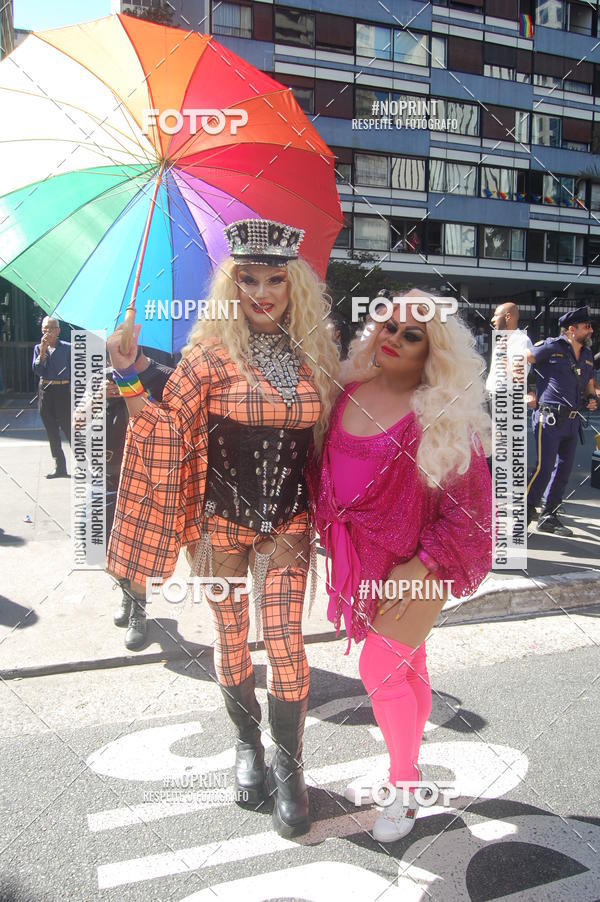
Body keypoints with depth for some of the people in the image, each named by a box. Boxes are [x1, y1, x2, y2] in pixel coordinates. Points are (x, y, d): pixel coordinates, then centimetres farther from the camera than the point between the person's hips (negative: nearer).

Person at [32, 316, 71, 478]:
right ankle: (60, 467, 17)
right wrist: (43, 351, -12)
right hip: (45, 392, 4)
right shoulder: (38, 348, 10)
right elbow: (37, 370, -2)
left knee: (68, 427, -8)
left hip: (63, 391, -4)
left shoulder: (67, 348, 0)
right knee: (51, 431, 8)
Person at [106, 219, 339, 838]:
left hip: (287, 524, 1)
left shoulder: (314, 356, 2)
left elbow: (326, 438, 11)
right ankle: (247, 743, 37)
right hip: (220, 522, -1)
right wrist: (128, 380, -22)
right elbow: (169, 428, -10)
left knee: (285, 640, -1)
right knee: (231, 638, 13)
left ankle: (288, 765, 20)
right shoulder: (211, 354, -7)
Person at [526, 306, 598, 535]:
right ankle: (525, 511, 4)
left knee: (564, 470, 10)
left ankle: (549, 517, 20)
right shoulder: (551, 347, -7)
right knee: (544, 467, -12)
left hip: (572, 421, 8)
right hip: (549, 419, -8)